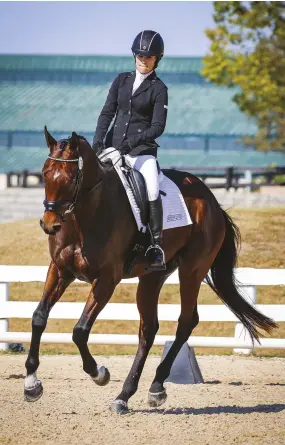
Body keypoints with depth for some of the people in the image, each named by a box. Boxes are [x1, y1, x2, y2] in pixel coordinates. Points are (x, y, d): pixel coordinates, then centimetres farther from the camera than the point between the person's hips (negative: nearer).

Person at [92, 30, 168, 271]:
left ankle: (156, 248, -24)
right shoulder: (122, 80, 12)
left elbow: (158, 126, -8)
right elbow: (107, 112, 8)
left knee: (152, 191, -27)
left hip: (142, 150, -5)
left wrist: (131, 142, -20)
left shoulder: (158, 89, -1)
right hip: (113, 145, 5)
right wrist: (98, 140, -8)